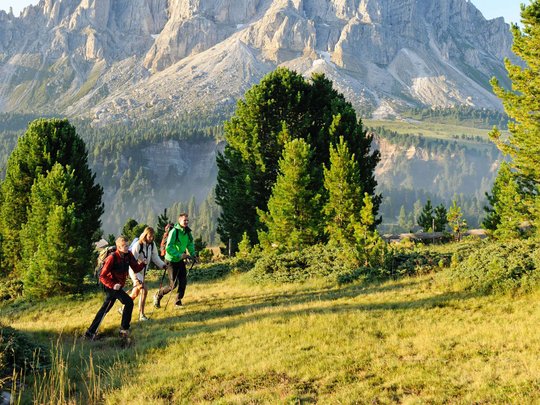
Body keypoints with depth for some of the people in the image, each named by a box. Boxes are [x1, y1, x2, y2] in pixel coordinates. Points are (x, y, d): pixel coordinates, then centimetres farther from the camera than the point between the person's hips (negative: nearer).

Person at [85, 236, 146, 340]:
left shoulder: (128, 255, -3)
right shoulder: (112, 258, -22)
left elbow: (136, 268, -4)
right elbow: (102, 276, -21)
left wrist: (142, 264, -23)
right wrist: (113, 285, -33)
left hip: (118, 286, 8)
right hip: (111, 286, -8)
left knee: (105, 308, 17)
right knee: (129, 302, -18)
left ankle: (91, 332, 29)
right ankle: (124, 329, -7)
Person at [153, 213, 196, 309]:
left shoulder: (187, 232, 0)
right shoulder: (174, 231, -23)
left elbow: (190, 244, 16)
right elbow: (168, 248, -27)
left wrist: (192, 254, 3)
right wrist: (179, 255, -31)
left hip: (180, 261, 6)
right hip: (171, 261, -6)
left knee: (183, 281, -1)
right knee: (173, 284, -3)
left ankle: (178, 301, 15)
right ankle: (158, 296, 20)